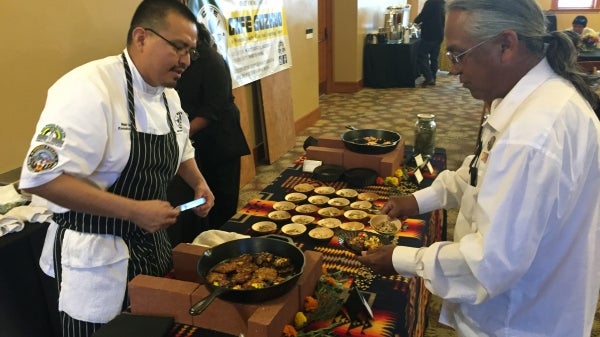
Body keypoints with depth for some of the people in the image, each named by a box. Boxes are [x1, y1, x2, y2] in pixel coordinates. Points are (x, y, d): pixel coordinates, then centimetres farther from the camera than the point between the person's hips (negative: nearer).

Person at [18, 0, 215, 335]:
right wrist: (134, 210, -31)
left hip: (152, 244, 8)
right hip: (96, 253, -7)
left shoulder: (168, 93, 4)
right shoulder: (89, 88, -24)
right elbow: (42, 177, -28)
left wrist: (198, 182, 1)